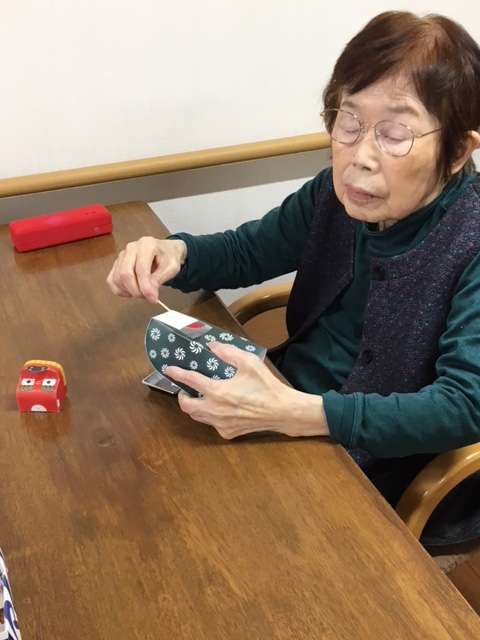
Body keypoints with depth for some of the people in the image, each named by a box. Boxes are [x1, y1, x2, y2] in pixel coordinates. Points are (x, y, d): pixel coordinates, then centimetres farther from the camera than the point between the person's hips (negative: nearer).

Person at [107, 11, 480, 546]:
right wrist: (173, 253, -17)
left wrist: (292, 414, -39)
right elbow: (246, 251, 7)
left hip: (380, 471, -5)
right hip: (293, 400, 6)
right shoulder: (338, 194, -6)